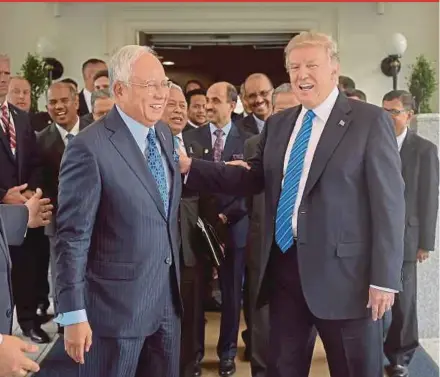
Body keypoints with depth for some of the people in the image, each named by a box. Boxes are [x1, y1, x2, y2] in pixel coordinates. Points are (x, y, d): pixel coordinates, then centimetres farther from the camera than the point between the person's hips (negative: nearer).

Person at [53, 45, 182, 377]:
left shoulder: (164, 135, 6)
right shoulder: (90, 147, -18)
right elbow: (72, 237, -17)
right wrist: (73, 314, -17)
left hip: (168, 297, 7)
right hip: (117, 303, -7)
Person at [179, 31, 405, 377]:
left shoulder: (370, 121, -7)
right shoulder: (278, 124, 12)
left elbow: (388, 202, -10)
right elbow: (253, 179, 11)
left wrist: (384, 279, -14)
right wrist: (190, 166, 1)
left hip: (343, 271, -5)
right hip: (284, 266, 6)